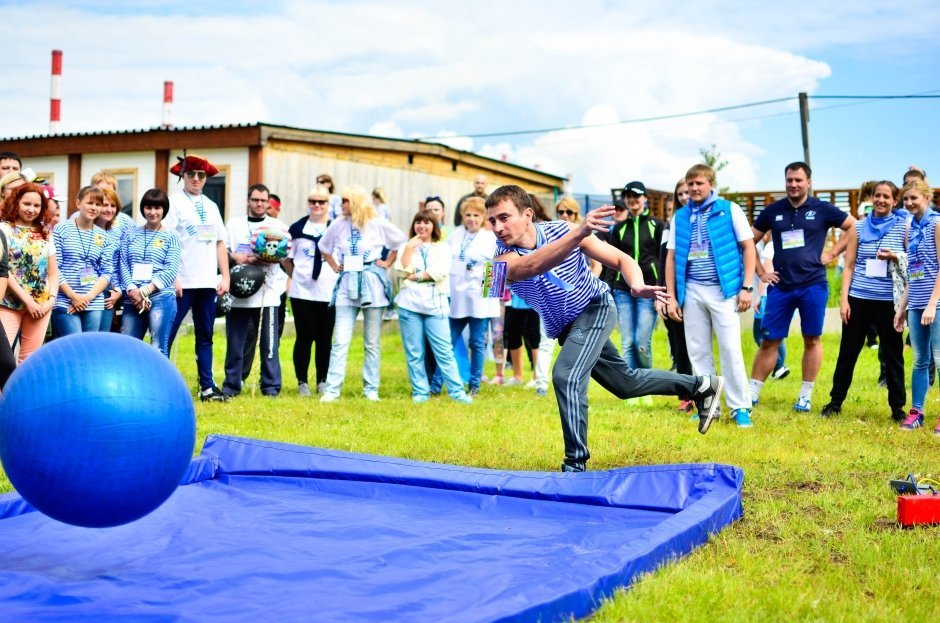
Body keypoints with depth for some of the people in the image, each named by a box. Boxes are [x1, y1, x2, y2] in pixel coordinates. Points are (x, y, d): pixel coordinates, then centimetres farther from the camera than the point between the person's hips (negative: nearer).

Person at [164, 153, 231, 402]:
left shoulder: (211, 206, 16)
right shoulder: (174, 202, -2)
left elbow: (220, 243, 16)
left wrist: (225, 276, 9)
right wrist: (172, 277, -16)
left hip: (208, 282, 6)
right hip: (182, 283, -6)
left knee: (205, 337, 10)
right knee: (166, 336, -3)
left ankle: (207, 387, 15)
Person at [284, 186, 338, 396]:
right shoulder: (297, 228, 3)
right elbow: (286, 258, 9)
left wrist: (338, 275, -1)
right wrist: (297, 276, 2)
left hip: (328, 292, 0)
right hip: (302, 292, 0)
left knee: (325, 338, 7)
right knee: (304, 337, 3)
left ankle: (322, 381, 17)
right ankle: (302, 382, 12)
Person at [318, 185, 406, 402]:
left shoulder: (379, 224, -3)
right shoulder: (339, 225, 3)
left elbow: (402, 243, 8)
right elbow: (323, 247, 19)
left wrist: (388, 263, 4)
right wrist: (335, 266, 10)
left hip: (372, 284, -1)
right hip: (347, 285, 1)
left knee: (372, 342, 5)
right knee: (340, 341, -6)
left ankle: (371, 389, 13)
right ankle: (331, 389, -4)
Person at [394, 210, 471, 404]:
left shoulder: (443, 247, 11)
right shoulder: (406, 247, 15)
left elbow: (441, 272, -6)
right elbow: (401, 272, -1)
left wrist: (416, 276, -6)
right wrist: (409, 248, -5)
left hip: (435, 304, -2)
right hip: (409, 304, 2)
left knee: (444, 350, -6)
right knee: (414, 352, 2)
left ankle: (456, 391, -4)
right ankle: (420, 392, 8)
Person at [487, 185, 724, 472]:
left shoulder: (561, 230, -20)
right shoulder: (504, 257, -22)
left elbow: (622, 259, -13)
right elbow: (533, 265, -47)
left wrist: (637, 286, -36)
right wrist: (579, 233, -63)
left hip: (594, 307, -4)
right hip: (565, 327, 4)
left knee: (565, 376, -27)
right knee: (625, 382, 16)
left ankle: (576, 465, -21)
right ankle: (701, 386, 35)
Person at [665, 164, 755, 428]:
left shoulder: (729, 210, 0)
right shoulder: (680, 217, 9)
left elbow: (748, 247, 0)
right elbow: (671, 257, 12)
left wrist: (746, 287, -7)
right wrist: (671, 297, 6)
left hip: (723, 289, -4)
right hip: (691, 292, 4)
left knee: (730, 349, -6)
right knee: (698, 352, 6)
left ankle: (740, 407, 2)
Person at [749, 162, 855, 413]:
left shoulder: (822, 210, 1)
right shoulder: (773, 210, 6)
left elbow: (855, 227, 5)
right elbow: (750, 241, 14)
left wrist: (832, 253, 0)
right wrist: (760, 272, 7)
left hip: (813, 285, -1)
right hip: (780, 286, 1)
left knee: (812, 340, 5)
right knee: (769, 341, 1)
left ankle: (806, 396, 14)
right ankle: (752, 393, 7)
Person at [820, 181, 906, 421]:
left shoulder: (904, 227, 2)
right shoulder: (859, 227, 6)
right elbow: (849, 266, 5)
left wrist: (895, 257, -14)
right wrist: (844, 298, -2)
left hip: (889, 301, -1)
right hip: (858, 299, 1)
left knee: (893, 354, 6)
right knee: (847, 351, 8)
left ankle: (897, 407, 16)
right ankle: (836, 401, 20)